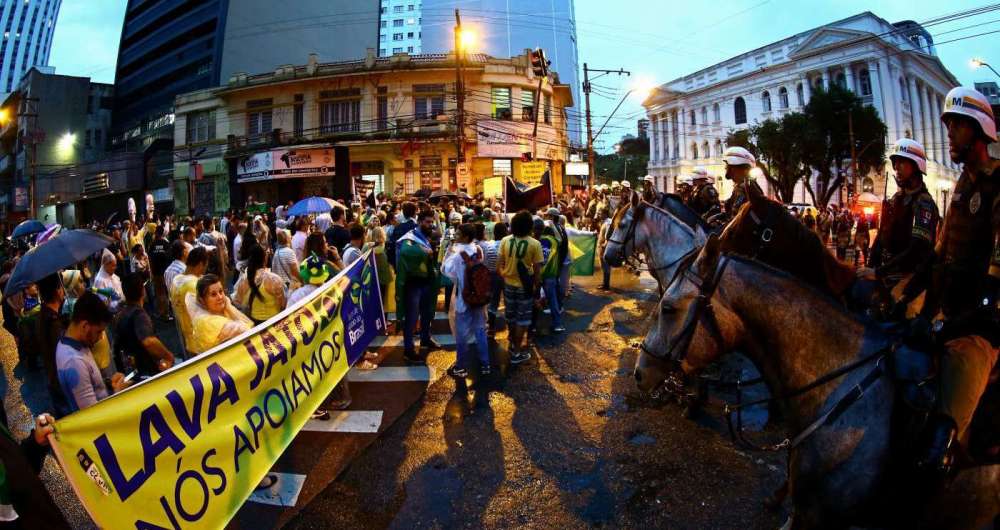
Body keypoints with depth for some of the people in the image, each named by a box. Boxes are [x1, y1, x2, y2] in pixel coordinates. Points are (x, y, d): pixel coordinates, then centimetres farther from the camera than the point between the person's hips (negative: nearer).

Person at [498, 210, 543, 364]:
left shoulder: (505, 241, -8)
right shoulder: (535, 244, -16)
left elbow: (499, 265, -4)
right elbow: (537, 270, -13)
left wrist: (503, 277, 13)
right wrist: (536, 286, 1)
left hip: (508, 284, 4)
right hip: (525, 286, -4)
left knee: (510, 315, 20)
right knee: (522, 318, 8)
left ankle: (514, 343, 40)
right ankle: (517, 352, 13)